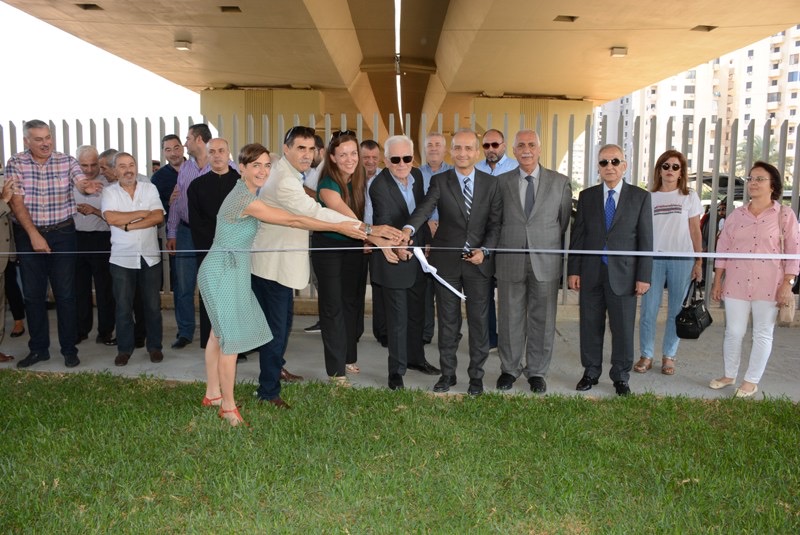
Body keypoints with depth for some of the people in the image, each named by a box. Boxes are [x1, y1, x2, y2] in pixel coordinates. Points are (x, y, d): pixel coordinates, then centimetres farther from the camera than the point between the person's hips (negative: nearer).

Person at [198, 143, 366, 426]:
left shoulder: (247, 193, 8)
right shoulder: (245, 199, -22)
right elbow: (293, 220, -23)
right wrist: (339, 227, -20)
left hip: (228, 270, 10)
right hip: (224, 272, -10)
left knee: (219, 333, 17)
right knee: (232, 337, -3)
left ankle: (213, 394, 30)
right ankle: (228, 407, 9)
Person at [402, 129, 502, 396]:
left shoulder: (490, 184, 3)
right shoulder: (439, 181, -1)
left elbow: (495, 223, 2)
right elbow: (424, 208, -19)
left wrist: (484, 250, -13)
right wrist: (408, 229, -38)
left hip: (479, 261, 1)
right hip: (446, 261, 0)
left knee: (479, 320, 7)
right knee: (447, 320, 9)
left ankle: (476, 375, 21)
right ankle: (447, 372, 23)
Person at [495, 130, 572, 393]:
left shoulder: (560, 182, 4)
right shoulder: (501, 182, 4)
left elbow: (565, 222, 6)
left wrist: (561, 256, 3)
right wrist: (496, 255, 3)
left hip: (546, 263, 0)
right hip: (510, 261, 0)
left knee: (542, 320, 7)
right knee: (510, 319, 9)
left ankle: (537, 372, 23)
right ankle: (509, 369, 25)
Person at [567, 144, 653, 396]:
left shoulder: (640, 197, 1)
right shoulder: (587, 196, 7)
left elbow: (645, 239, -1)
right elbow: (578, 235, 7)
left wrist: (643, 276, -6)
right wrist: (573, 270, 1)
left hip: (623, 274, -2)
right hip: (591, 273, 2)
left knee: (623, 329, 5)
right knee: (590, 327, 9)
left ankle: (621, 377, 21)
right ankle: (591, 372, 25)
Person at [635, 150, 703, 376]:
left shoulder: (689, 197, 7)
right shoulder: (649, 197, 8)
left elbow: (695, 231, 7)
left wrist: (698, 262, 2)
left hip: (682, 259, 0)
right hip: (653, 258, 0)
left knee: (676, 310, 4)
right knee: (648, 310, -2)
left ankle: (668, 356, 16)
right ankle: (646, 356, 9)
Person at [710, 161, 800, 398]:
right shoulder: (736, 215, 7)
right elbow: (723, 249, 8)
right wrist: (717, 281, 5)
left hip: (768, 284, -2)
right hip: (736, 282, 2)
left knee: (763, 334, 6)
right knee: (733, 332, 7)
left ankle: (752, 381, 18)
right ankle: (729, 375, 24)